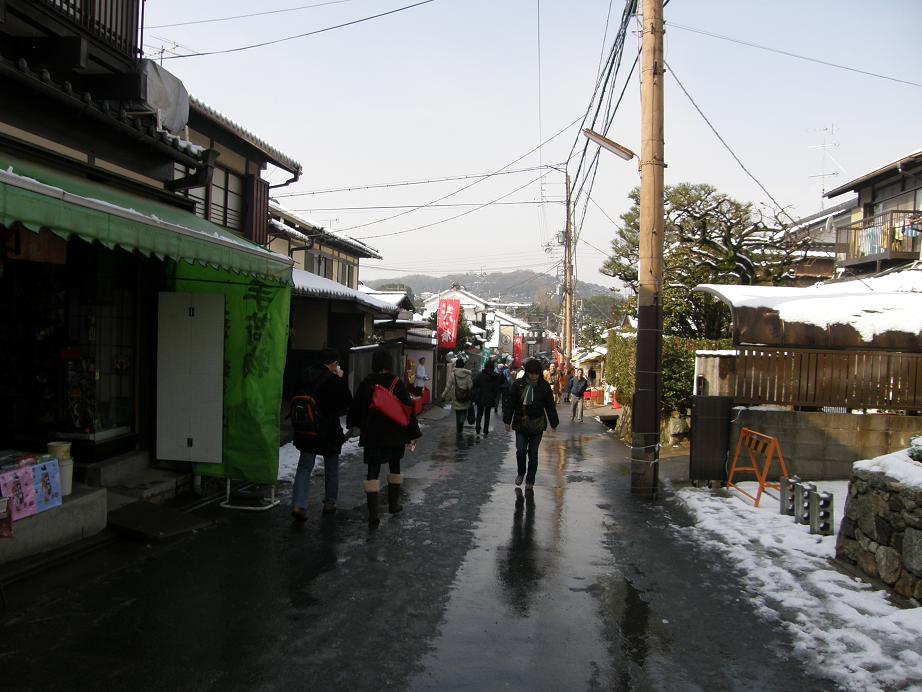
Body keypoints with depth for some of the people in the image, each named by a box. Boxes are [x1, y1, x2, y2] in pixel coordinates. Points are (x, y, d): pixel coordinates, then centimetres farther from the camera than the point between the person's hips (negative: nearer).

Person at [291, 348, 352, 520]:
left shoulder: (306, 376, 0)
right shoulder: (335, 380, -14)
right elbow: (347, 402, -3)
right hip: (329, 432, -3)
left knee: (304, 467, 7)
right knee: (331, 468, 15)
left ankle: (298, 505, -7)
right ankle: (329, 503, 24)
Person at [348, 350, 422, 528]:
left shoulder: (366, 384, -3)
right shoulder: (397, 383, -7)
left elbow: (356, 407, 8)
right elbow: (408, 410, -6)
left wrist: (353, 424, 29)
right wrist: (413, 435, 1)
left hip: (372, 435, 0)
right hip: (395, 435, 0)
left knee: (372, 471, -1)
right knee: (394, 467, 21)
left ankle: (373, 513, -12)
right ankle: (393, 504, 31)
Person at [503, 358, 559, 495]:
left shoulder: (544, 386, -1)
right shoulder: (518, 385, -2)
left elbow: (550, 406, 6)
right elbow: (511, 404, 3)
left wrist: (554, 424, 9)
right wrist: (507, 421, 1)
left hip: (537, 425, 0)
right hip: (520, 424, 0)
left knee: (533, 454, 5)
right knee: (520, 450, -9)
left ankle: (529, 483, 17)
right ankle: (521, 473, 21)